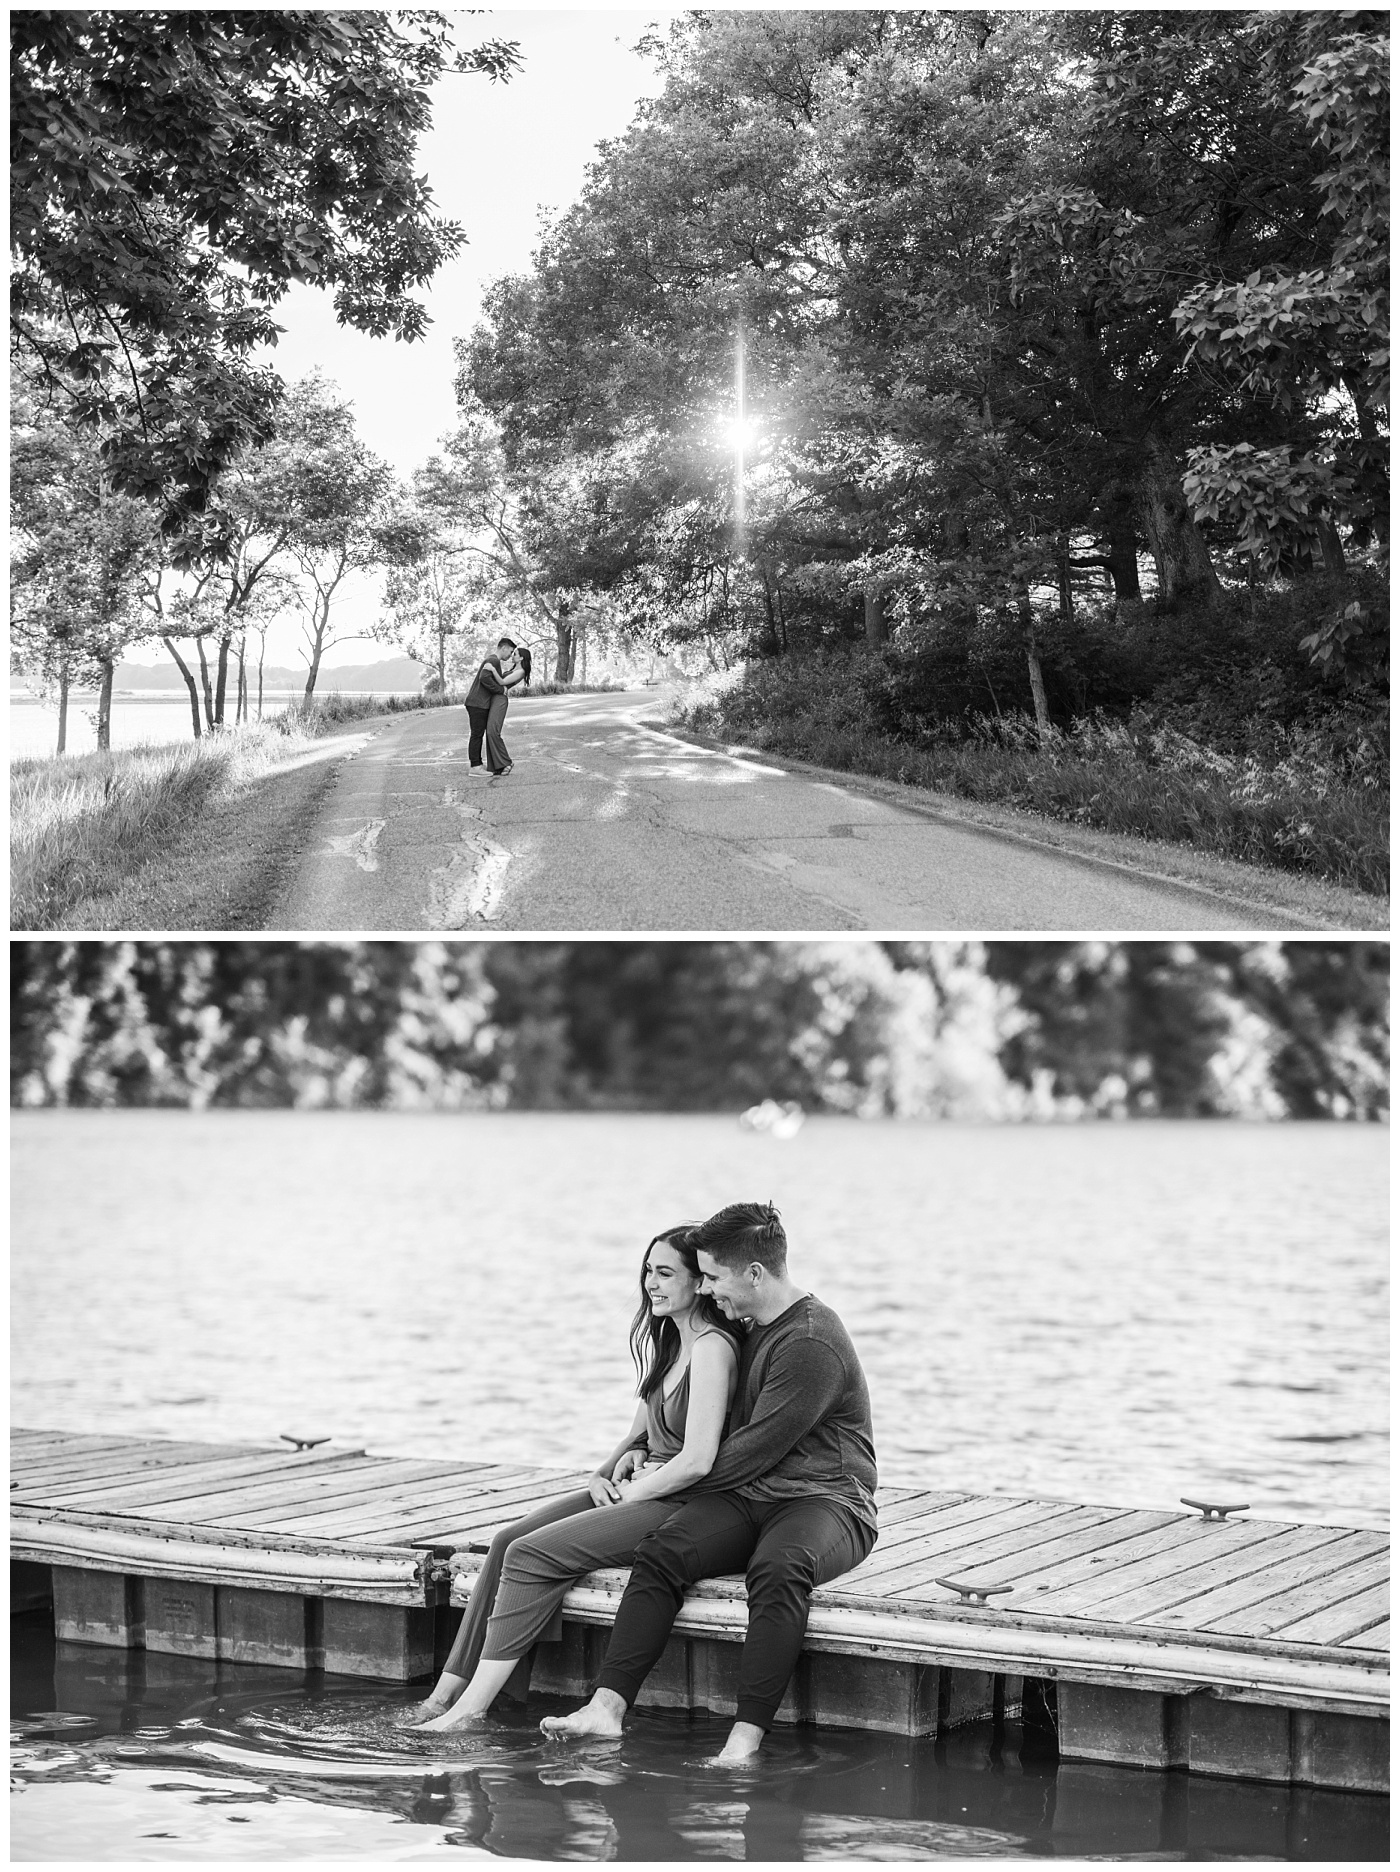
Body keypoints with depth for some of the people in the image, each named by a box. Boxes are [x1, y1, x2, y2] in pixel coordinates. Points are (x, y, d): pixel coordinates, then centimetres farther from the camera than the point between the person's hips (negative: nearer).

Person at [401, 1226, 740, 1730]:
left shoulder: (712, 1348, -15)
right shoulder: (665, 1340, 15)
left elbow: (696, 1461, -21)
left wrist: (628, 1494, -10)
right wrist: (606, 1472, 4)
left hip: (682, 1506, -9)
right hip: (641, 1491, 9)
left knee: (531, 1555, -19)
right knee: (508, 1541, -7)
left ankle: (470, 1707, -14)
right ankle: (445, 1694, -9)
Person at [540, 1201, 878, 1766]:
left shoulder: (812, 1344, -15)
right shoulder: (749, 1325, 15)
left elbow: (754, 1450, -15)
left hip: (823, 1499, -7)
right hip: (745, 1495, 7)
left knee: (778, 1568, -39)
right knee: (660, 1550, -20)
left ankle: (747, 1735, -41)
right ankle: (607, 1707, -29)